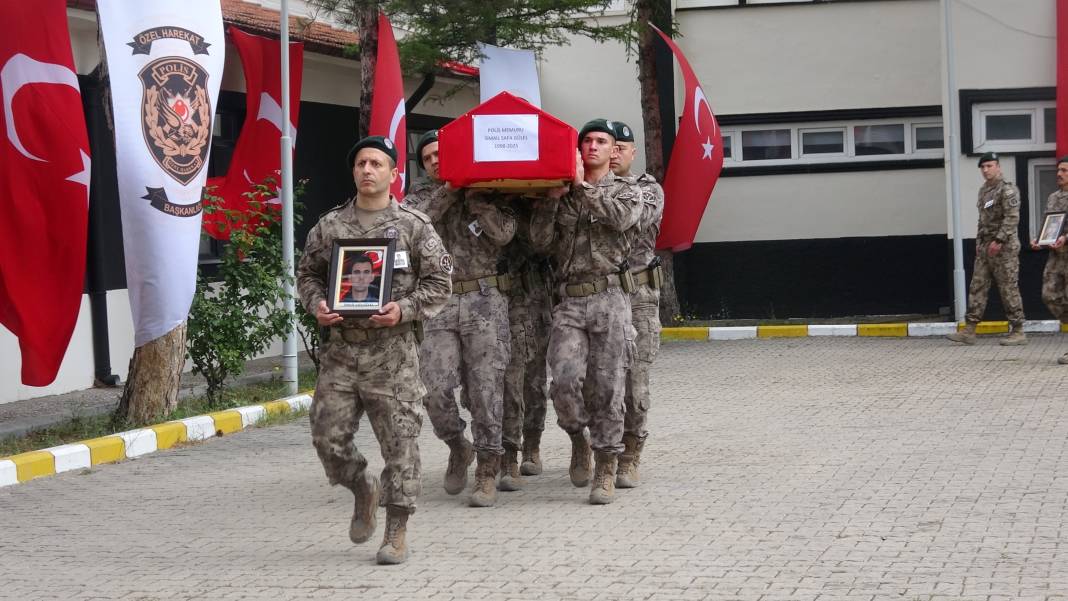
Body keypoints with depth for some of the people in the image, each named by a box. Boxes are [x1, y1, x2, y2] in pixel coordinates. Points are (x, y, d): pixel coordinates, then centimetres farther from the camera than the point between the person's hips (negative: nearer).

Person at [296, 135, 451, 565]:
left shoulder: (413, 225, 1)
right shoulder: (329, 226, 9)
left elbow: (439, 282, 0)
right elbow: (308, 273, 16)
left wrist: (404, 309, -14)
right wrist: (317, 304, -4)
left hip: (392, 351, -3)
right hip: (339, 347, 3)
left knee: (399, 441, -2)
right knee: (328, 437, 2)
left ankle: (396, 534, 8)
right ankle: (363, 490, 31)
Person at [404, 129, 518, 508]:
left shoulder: (487, 193, 9)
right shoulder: (418, 199, 14)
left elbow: (504, 232, -8)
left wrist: (474, 195, -8)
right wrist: (449, 191, -9)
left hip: (484, 300, -2)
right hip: (437, 303, 2)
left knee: (485, 388, -4)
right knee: (435, 389, -8)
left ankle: (487, 470, 4)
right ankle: (458, 447, 19)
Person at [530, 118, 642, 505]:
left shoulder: (625, 190, 11)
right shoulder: (560, 195, 16)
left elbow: (621, 218, -12)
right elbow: (540, 242, 5)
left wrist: (583, 186, -9)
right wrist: (551, 197, -4)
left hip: (609, 299, -1)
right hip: (569, 301, 1)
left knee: (607, 386, -2)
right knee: (565, 380, -16)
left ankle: (605, 469, 7)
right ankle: (578, 438, 13)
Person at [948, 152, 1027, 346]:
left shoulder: (1007, 190, -10)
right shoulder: (983, 190, 17)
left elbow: (1012, 218, -19)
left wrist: (999, 240, -24)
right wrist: (979, 242, 16)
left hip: (1003, 247, -9)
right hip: (985, 247, 9)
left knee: (1009, 289, -5)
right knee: (977, 287, 4)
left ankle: (1018, 332, 1)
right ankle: (969, 331, 4)